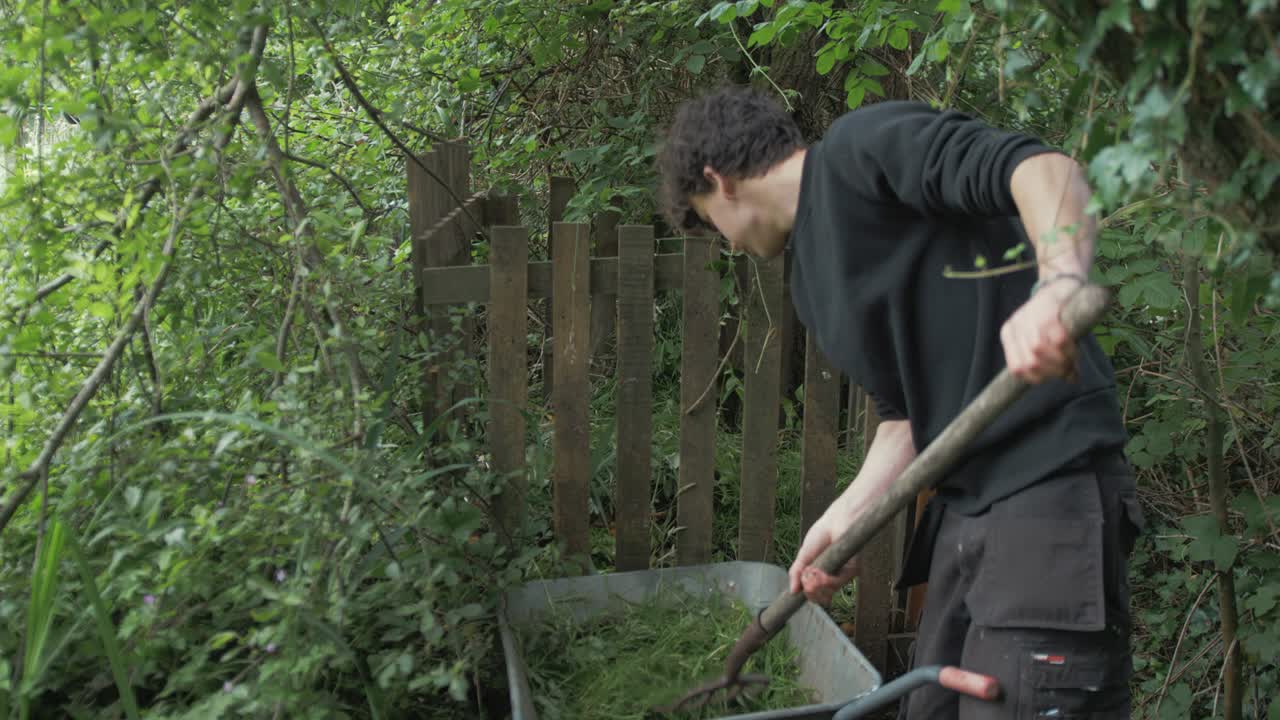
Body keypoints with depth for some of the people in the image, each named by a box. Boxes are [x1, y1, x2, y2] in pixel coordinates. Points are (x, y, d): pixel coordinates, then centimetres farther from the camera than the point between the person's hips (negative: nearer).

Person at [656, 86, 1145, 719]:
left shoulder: (859, 148, -8)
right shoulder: (812, 285, 19)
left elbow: (1044, 168, -20)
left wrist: (1059, 285, -38)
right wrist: (845, 518, 11)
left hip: (1049, 483, -9)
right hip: (963, 501, 9)